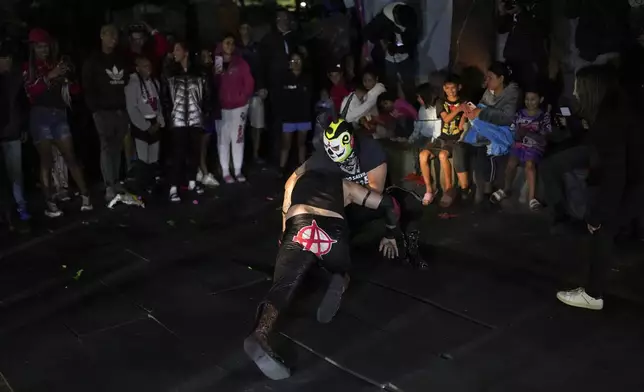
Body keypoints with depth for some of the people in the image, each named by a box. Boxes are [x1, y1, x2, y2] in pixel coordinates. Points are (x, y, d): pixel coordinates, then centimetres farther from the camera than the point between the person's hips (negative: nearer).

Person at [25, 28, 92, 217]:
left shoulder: (58, 64, 13)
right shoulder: (28, 68, 4)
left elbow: (75, 90, 9)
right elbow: (31, 92, -12)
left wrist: (67, 79, -10)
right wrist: (49, 77, -21)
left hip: (59, 115, 2)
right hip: (40, 116, -2)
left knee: (70, 157, 1)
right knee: (46, 160, -1)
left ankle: (85, 196, 3)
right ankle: (49, 203, 2)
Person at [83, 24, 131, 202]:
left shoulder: (123, 60, 17)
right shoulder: (93, 61, 5)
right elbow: (88, 88, -1)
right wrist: (95, 108, -9)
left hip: (122, 110, 4)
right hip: (103, 111, -4)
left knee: (117, 148, 8)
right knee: (107, 147, -9)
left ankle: (116, 182, 16)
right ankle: (109, 187, -11)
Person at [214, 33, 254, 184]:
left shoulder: (240, 63, 2)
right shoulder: (216, 63, 1)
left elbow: (249, 82, 2)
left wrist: (243, 97, -4)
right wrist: (215, 75, -17)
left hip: (239, 106, 0)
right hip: (221, 107, 0)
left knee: (238, 138, 3)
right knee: (223, 139, 0)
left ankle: (238, 171, 10)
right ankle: (225, 172, 5)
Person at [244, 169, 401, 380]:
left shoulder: (296, 179, 37)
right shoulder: (345, 185, 36)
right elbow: (387, 203, 37)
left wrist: (285, 243, 63)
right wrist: (390, 235, 52)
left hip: (299, 230, 0)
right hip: (333, 232, 1)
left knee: (282, 287, -11)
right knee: (343, 271, 28)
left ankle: (260, 335, -42)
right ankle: (340, 283, -9)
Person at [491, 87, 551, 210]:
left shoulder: (544, 115, -1)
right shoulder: (520, 113, 7)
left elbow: (544, 138, -8)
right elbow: (514, 134, 10)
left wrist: (528, 133, -20)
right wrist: (518, 134, -13)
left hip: (536, 146, -3)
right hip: (520, 144, 3)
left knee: (530, 163, -30)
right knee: (511, 162, -23)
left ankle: (532, 197, -26)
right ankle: (507, 189, 1)